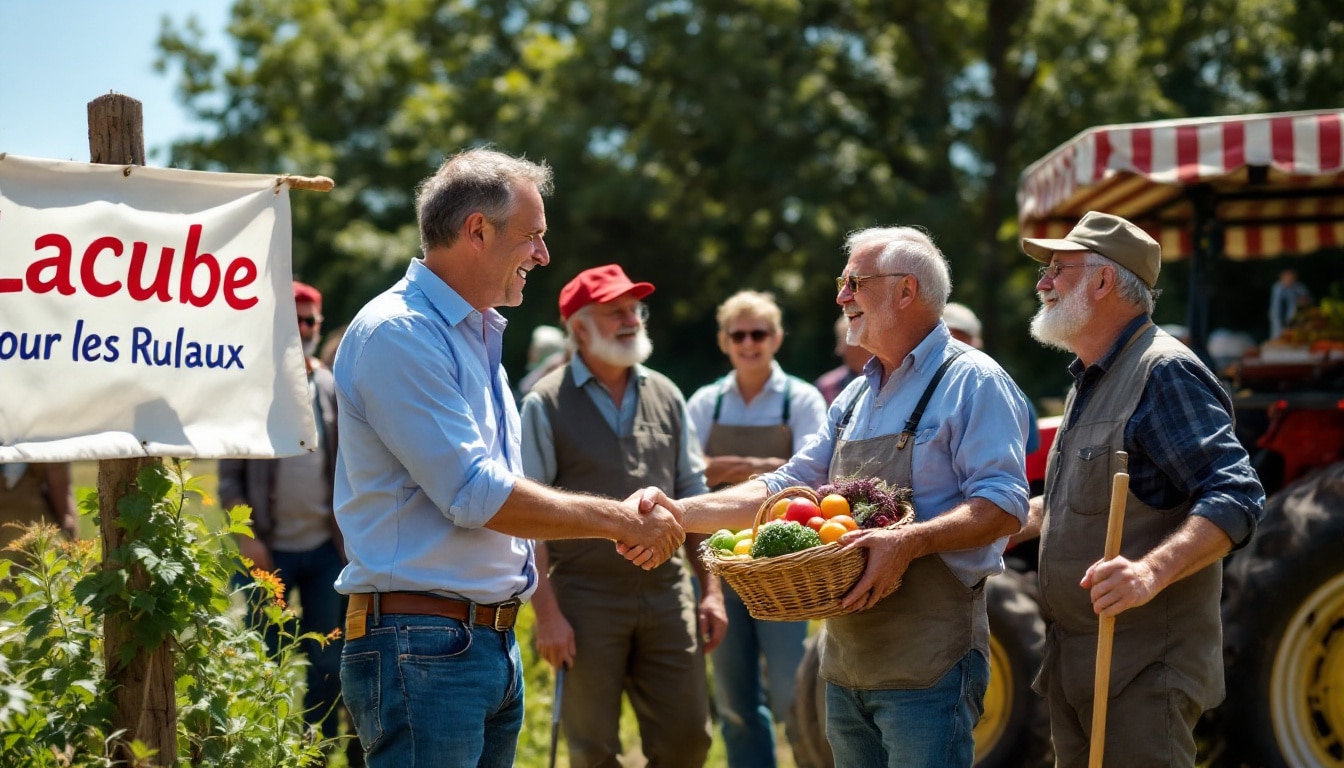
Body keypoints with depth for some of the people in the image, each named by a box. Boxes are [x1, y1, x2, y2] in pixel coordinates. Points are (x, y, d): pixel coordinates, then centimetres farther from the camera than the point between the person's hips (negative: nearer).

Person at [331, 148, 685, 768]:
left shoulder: (478, 336, 18)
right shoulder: (398, 334, -13)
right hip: (423, 646, -9)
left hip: (496, 644, 10)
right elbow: (476, 496, -18)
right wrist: (617, 520, -10)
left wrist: (625, 521, 3)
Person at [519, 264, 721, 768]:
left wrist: (712, 589, 7)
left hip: (667, 593, 4)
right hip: (587, 598, -4)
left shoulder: (665, 396, 10)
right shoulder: (546, 405, -4)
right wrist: (547, 613, -13)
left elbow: (692, 499, 14)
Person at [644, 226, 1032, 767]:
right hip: (845, 661, 8)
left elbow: (1004, 505, -16)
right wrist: (678, 513, 7)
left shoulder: (972, 382, -7)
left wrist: (909, 540, -31)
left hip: (927, 668, -8)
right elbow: (787, 486, 18)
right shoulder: (856, 398, 19)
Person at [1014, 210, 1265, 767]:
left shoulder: (1164, 372, -15)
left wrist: (1152, 570, -38)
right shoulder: (1089, 383, 17)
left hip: (1143, 671, -10)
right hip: (1071, 660, 10)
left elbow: (1235, 498, -25)